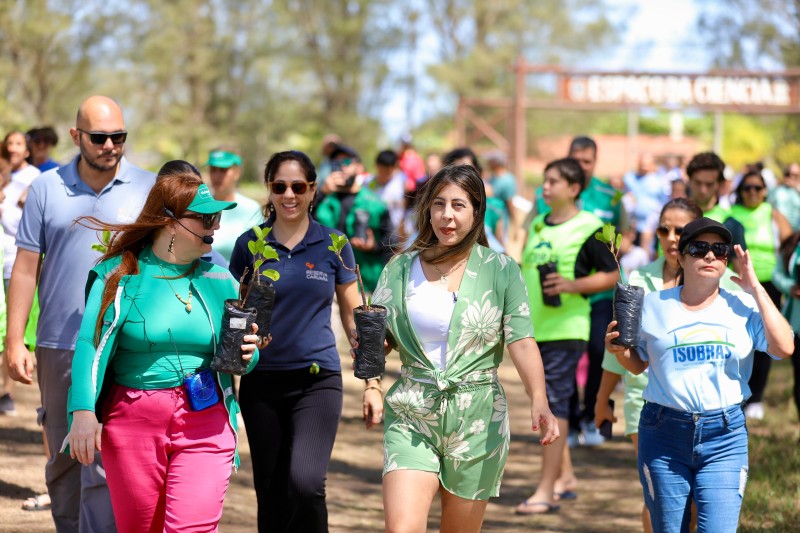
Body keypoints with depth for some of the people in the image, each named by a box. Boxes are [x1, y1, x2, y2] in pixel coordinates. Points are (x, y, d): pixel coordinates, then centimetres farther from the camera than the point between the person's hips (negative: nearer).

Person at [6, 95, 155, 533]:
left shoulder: (149, 190, 3)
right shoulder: (46, 188, 6)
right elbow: (25, 267, 6)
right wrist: (14, 342, 1)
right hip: (58, 346, 2)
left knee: (105, 466, -10)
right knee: (63, 461, 11)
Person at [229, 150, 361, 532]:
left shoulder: (333, 245, 1)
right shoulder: (249, 244, 3)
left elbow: (353, 316, 7)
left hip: (318, 379, -2)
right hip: (262, 382, 2)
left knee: (305, 483, -21)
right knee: (271, 495, 7)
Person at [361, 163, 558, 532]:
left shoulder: (500, 271, -1)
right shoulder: (401, 269, 6)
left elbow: (521, 341, -10)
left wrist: (538, 401, -26)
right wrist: (372, 385, -11)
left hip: (477, 418, -1)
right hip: (411, 417, 1)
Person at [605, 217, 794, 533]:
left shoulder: (743, 307, 3)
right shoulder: (654, 305, 6)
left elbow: (784, 348, -11)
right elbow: (638, 364, 17)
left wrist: (755, 288, -6)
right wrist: (618, 350, -6)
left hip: (725, 437, -1)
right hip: (664, 435, 1)